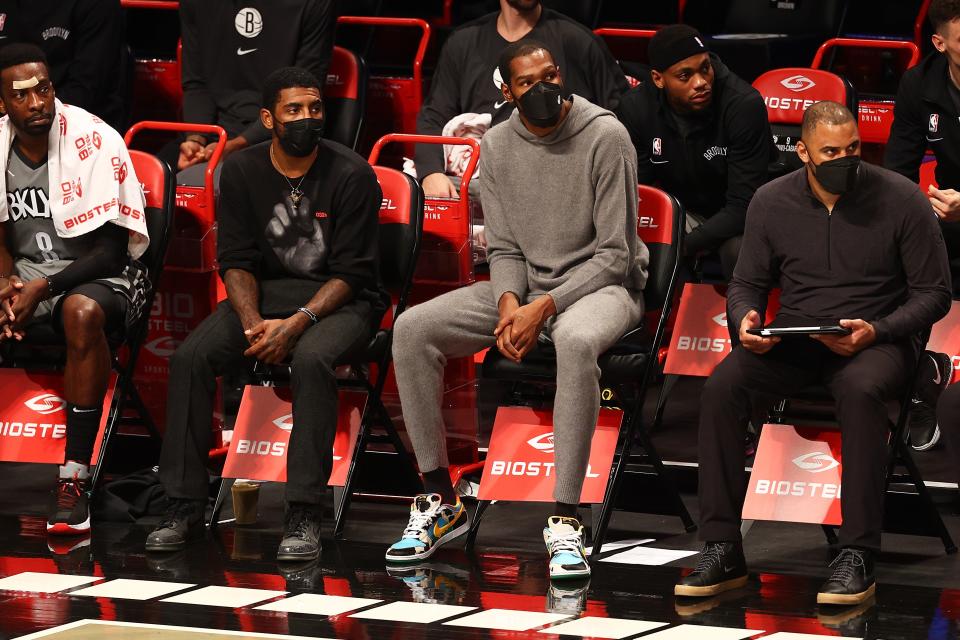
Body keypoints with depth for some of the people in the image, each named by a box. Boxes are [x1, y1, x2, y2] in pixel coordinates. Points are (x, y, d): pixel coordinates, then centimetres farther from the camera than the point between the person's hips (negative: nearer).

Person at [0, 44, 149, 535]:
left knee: (81, 312, -40)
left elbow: (111, 250, -13)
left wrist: (43, 289, -22)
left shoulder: (95, 142, -13)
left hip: (100, 278, -5)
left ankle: (74, 477, -36)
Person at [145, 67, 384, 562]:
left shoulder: (351, 175, -8)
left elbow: (351, 273, -10)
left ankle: (304, 514, -35)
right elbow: (236, 260, 3)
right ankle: (185, 505, -16)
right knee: (191, 356, -22)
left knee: (311, 358, -37)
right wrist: (253, 324, -16)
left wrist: (296, 324, -23)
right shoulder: (242, 171, 3)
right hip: (263, 293, 4)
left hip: (338, 300, -4)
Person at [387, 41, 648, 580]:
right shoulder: (498, 147, 3)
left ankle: (565, 520, -39)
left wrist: (544, 308, -22)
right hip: (524, 288, 5)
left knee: (576, 340, -42)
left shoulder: (605, 136, -13)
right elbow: (504, 248, 6)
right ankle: (441, 501, -9)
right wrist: (509, 305, -16)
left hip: (601, 285, -5)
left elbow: (615, 254, -13)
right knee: (412, 330, -15)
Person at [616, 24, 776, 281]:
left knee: (741, 251, -36)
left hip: (733, 218, -3)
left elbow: (743, 206, -24)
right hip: (679, 208, 3)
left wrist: (682, 246, -32)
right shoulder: (635, 108, -14)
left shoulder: (745, 104, -25)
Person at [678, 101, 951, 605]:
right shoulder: (772, 201, 4)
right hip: (791, 339, 3)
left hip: (876, 339, -3)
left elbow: (934, 293, -2)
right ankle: (722, 550, -21)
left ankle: (857, 556, -35)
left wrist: (876, 331, -18)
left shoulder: (900, 199, -6)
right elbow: (746, 283, 15)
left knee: (860, 389, -39)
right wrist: (746, 320, -9)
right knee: (722, 385, -25)